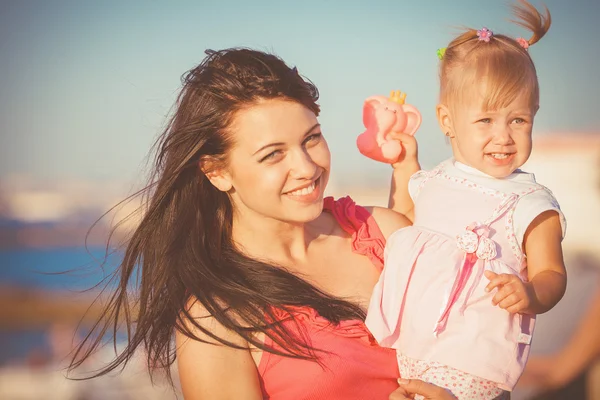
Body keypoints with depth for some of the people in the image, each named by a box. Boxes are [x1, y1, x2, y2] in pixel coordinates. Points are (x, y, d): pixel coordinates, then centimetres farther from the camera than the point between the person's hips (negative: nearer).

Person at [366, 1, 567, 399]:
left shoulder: (531, 203, -4)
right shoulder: (433, 184, 13)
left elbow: (552, 274, -5)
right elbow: (400, 224, 32)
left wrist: (530, 294, -28)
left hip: (473, 357, -7)